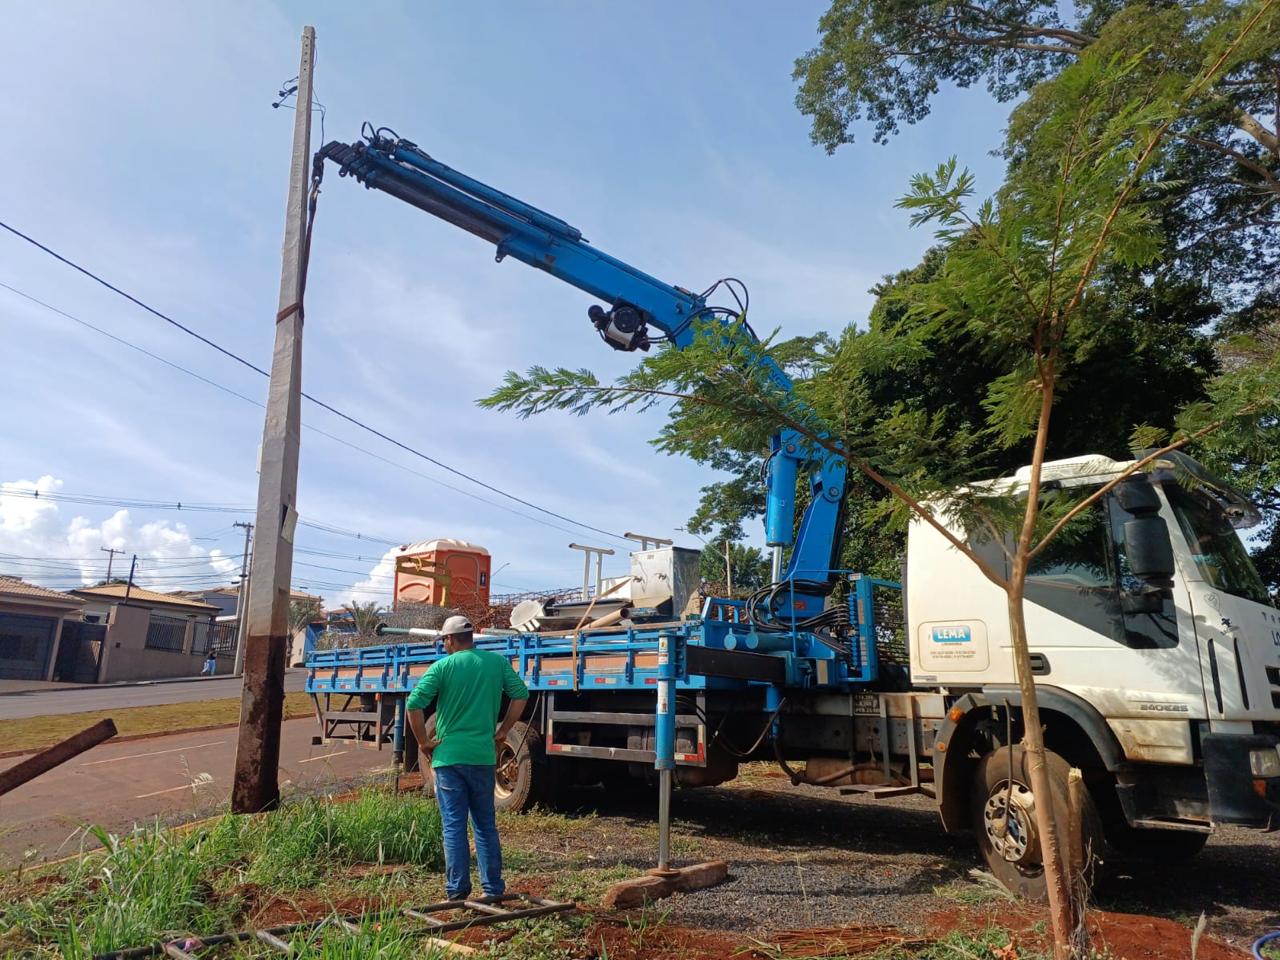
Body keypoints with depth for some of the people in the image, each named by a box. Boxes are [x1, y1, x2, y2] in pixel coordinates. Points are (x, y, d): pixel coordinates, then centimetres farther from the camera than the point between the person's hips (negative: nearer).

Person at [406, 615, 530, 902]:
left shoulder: (443, 666, -5)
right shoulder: (497, 662, 3)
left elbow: (413, 704, -14)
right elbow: (521, 695, 4)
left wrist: (423, 742, -3)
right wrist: (502, 732, 10)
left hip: (448, 756, -2)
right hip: (483, 756, 3)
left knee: (453, 826, 6)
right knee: (486, 825, 14)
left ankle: (457, 891, 7)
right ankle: (493, 889, 17)